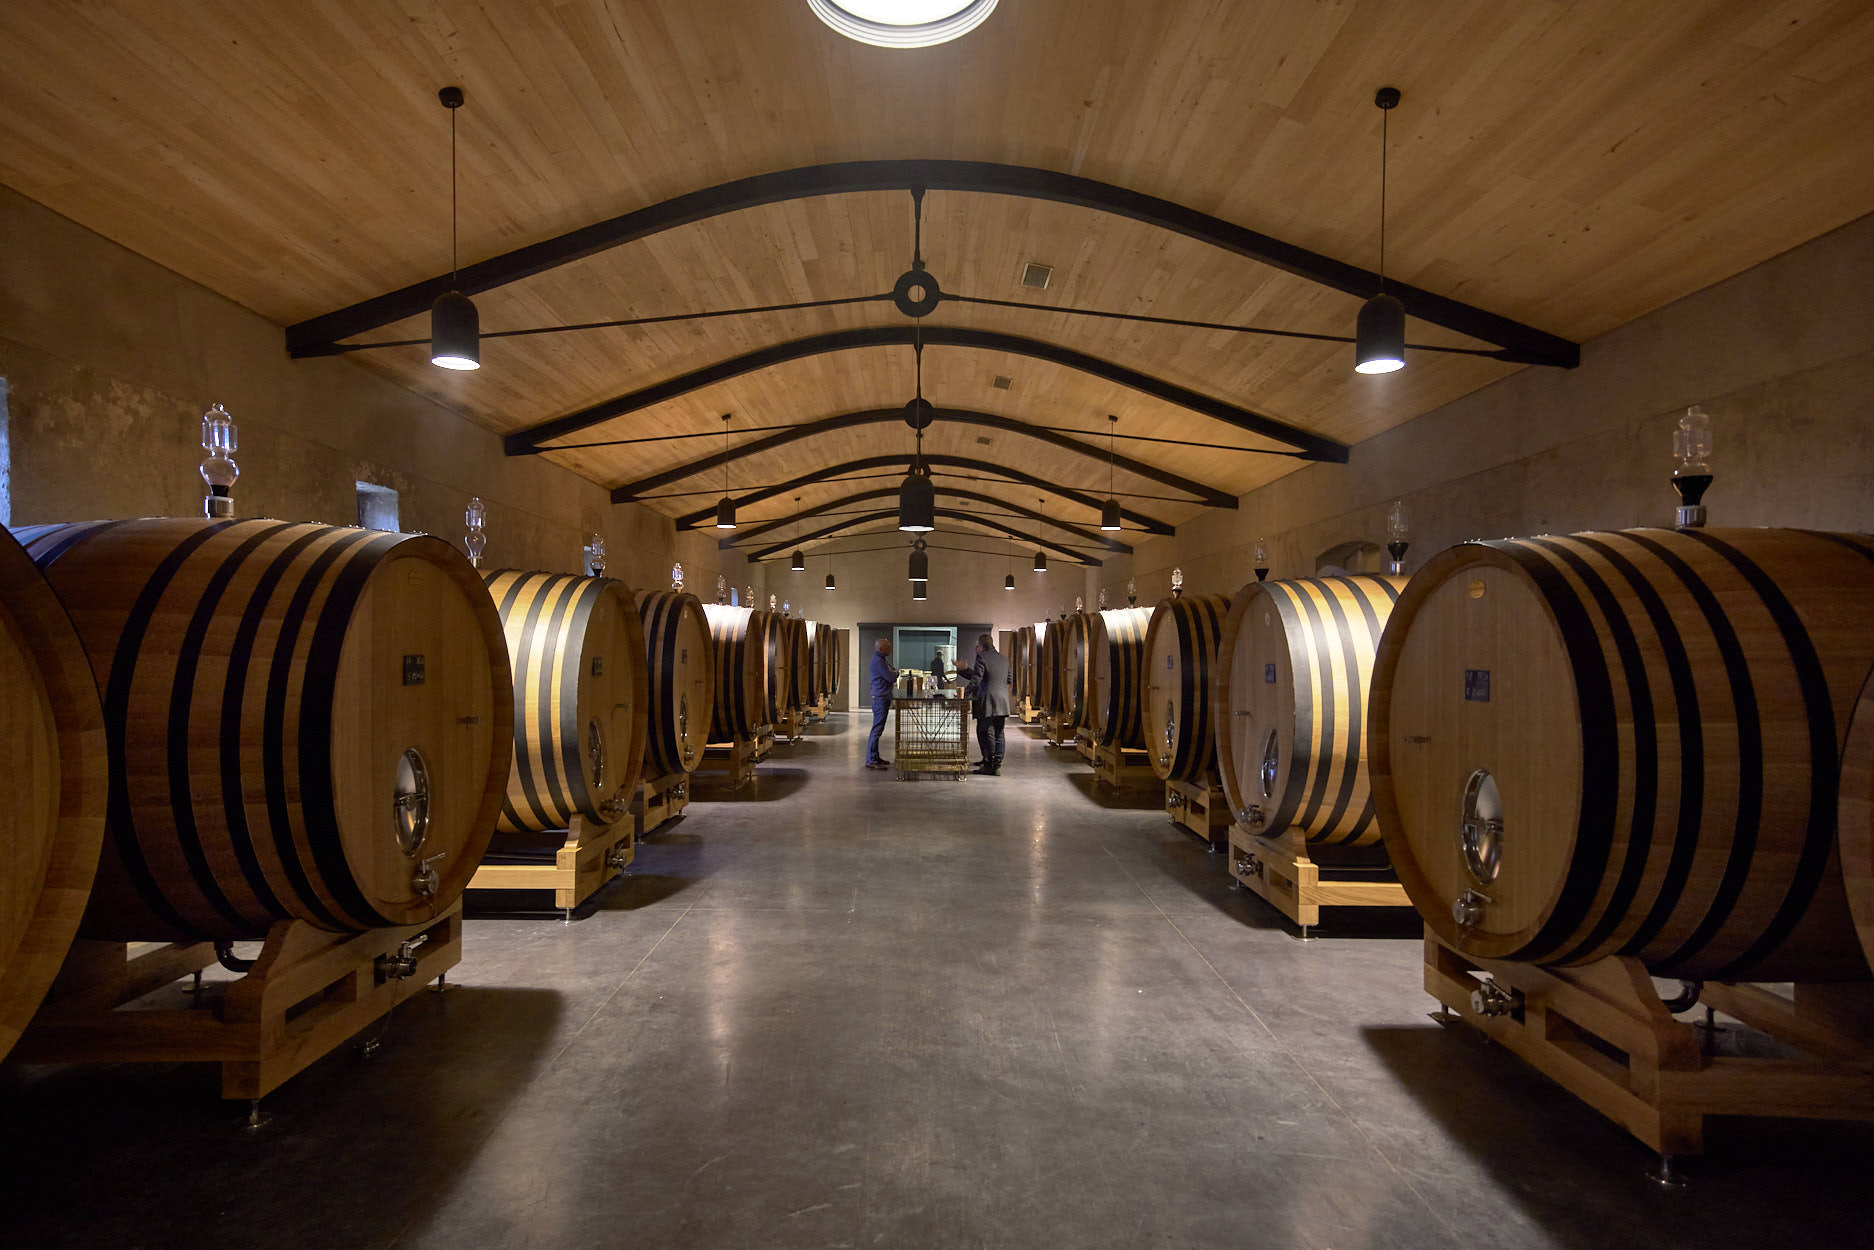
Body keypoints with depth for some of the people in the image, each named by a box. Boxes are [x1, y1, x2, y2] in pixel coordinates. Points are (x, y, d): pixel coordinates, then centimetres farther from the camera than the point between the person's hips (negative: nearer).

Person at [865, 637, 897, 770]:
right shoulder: (878, 661, -18)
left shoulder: (882, 659, 15)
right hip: (880, 698, -10)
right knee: (877, 730, -9)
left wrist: (893, 674, -1)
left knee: (878, 730, 15)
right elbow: (891, 677, -18)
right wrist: (897, 673, 1)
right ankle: (871, 761, -7)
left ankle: (875, 758, 22)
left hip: (884, 698, 10)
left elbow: (891, 675, 19)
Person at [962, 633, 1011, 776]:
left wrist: (969, 698, -13)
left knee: (987, 734, -2)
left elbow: (975, 680, -14)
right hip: (1002, 703, 7)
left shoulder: (982, 657, -6)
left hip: (986, 703, -7)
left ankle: (990, 765, -2)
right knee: (999, 734, 8)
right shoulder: (1003, 659, 17)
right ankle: (997, 765, 9)